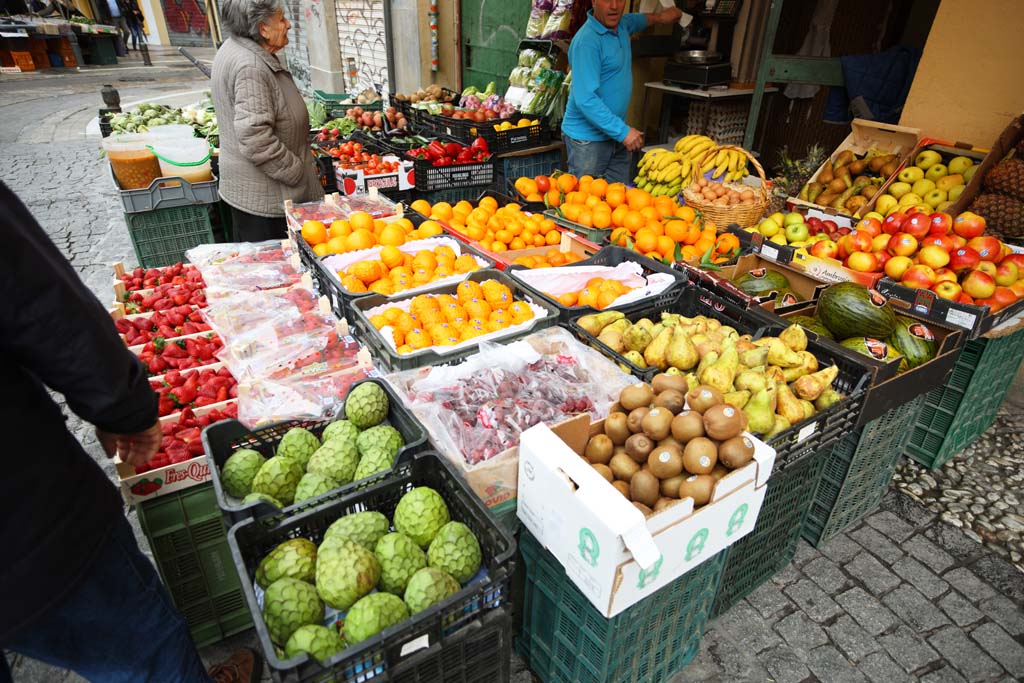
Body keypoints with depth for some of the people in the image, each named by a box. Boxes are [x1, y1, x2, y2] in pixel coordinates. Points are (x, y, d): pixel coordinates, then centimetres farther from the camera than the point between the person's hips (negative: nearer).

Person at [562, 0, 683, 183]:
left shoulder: (621, 24, 10)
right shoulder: (587, 41, -19)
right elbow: (585, 100, -27)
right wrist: (623, 131, -27)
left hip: (616, 134, 8)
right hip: (588, 140, -8)